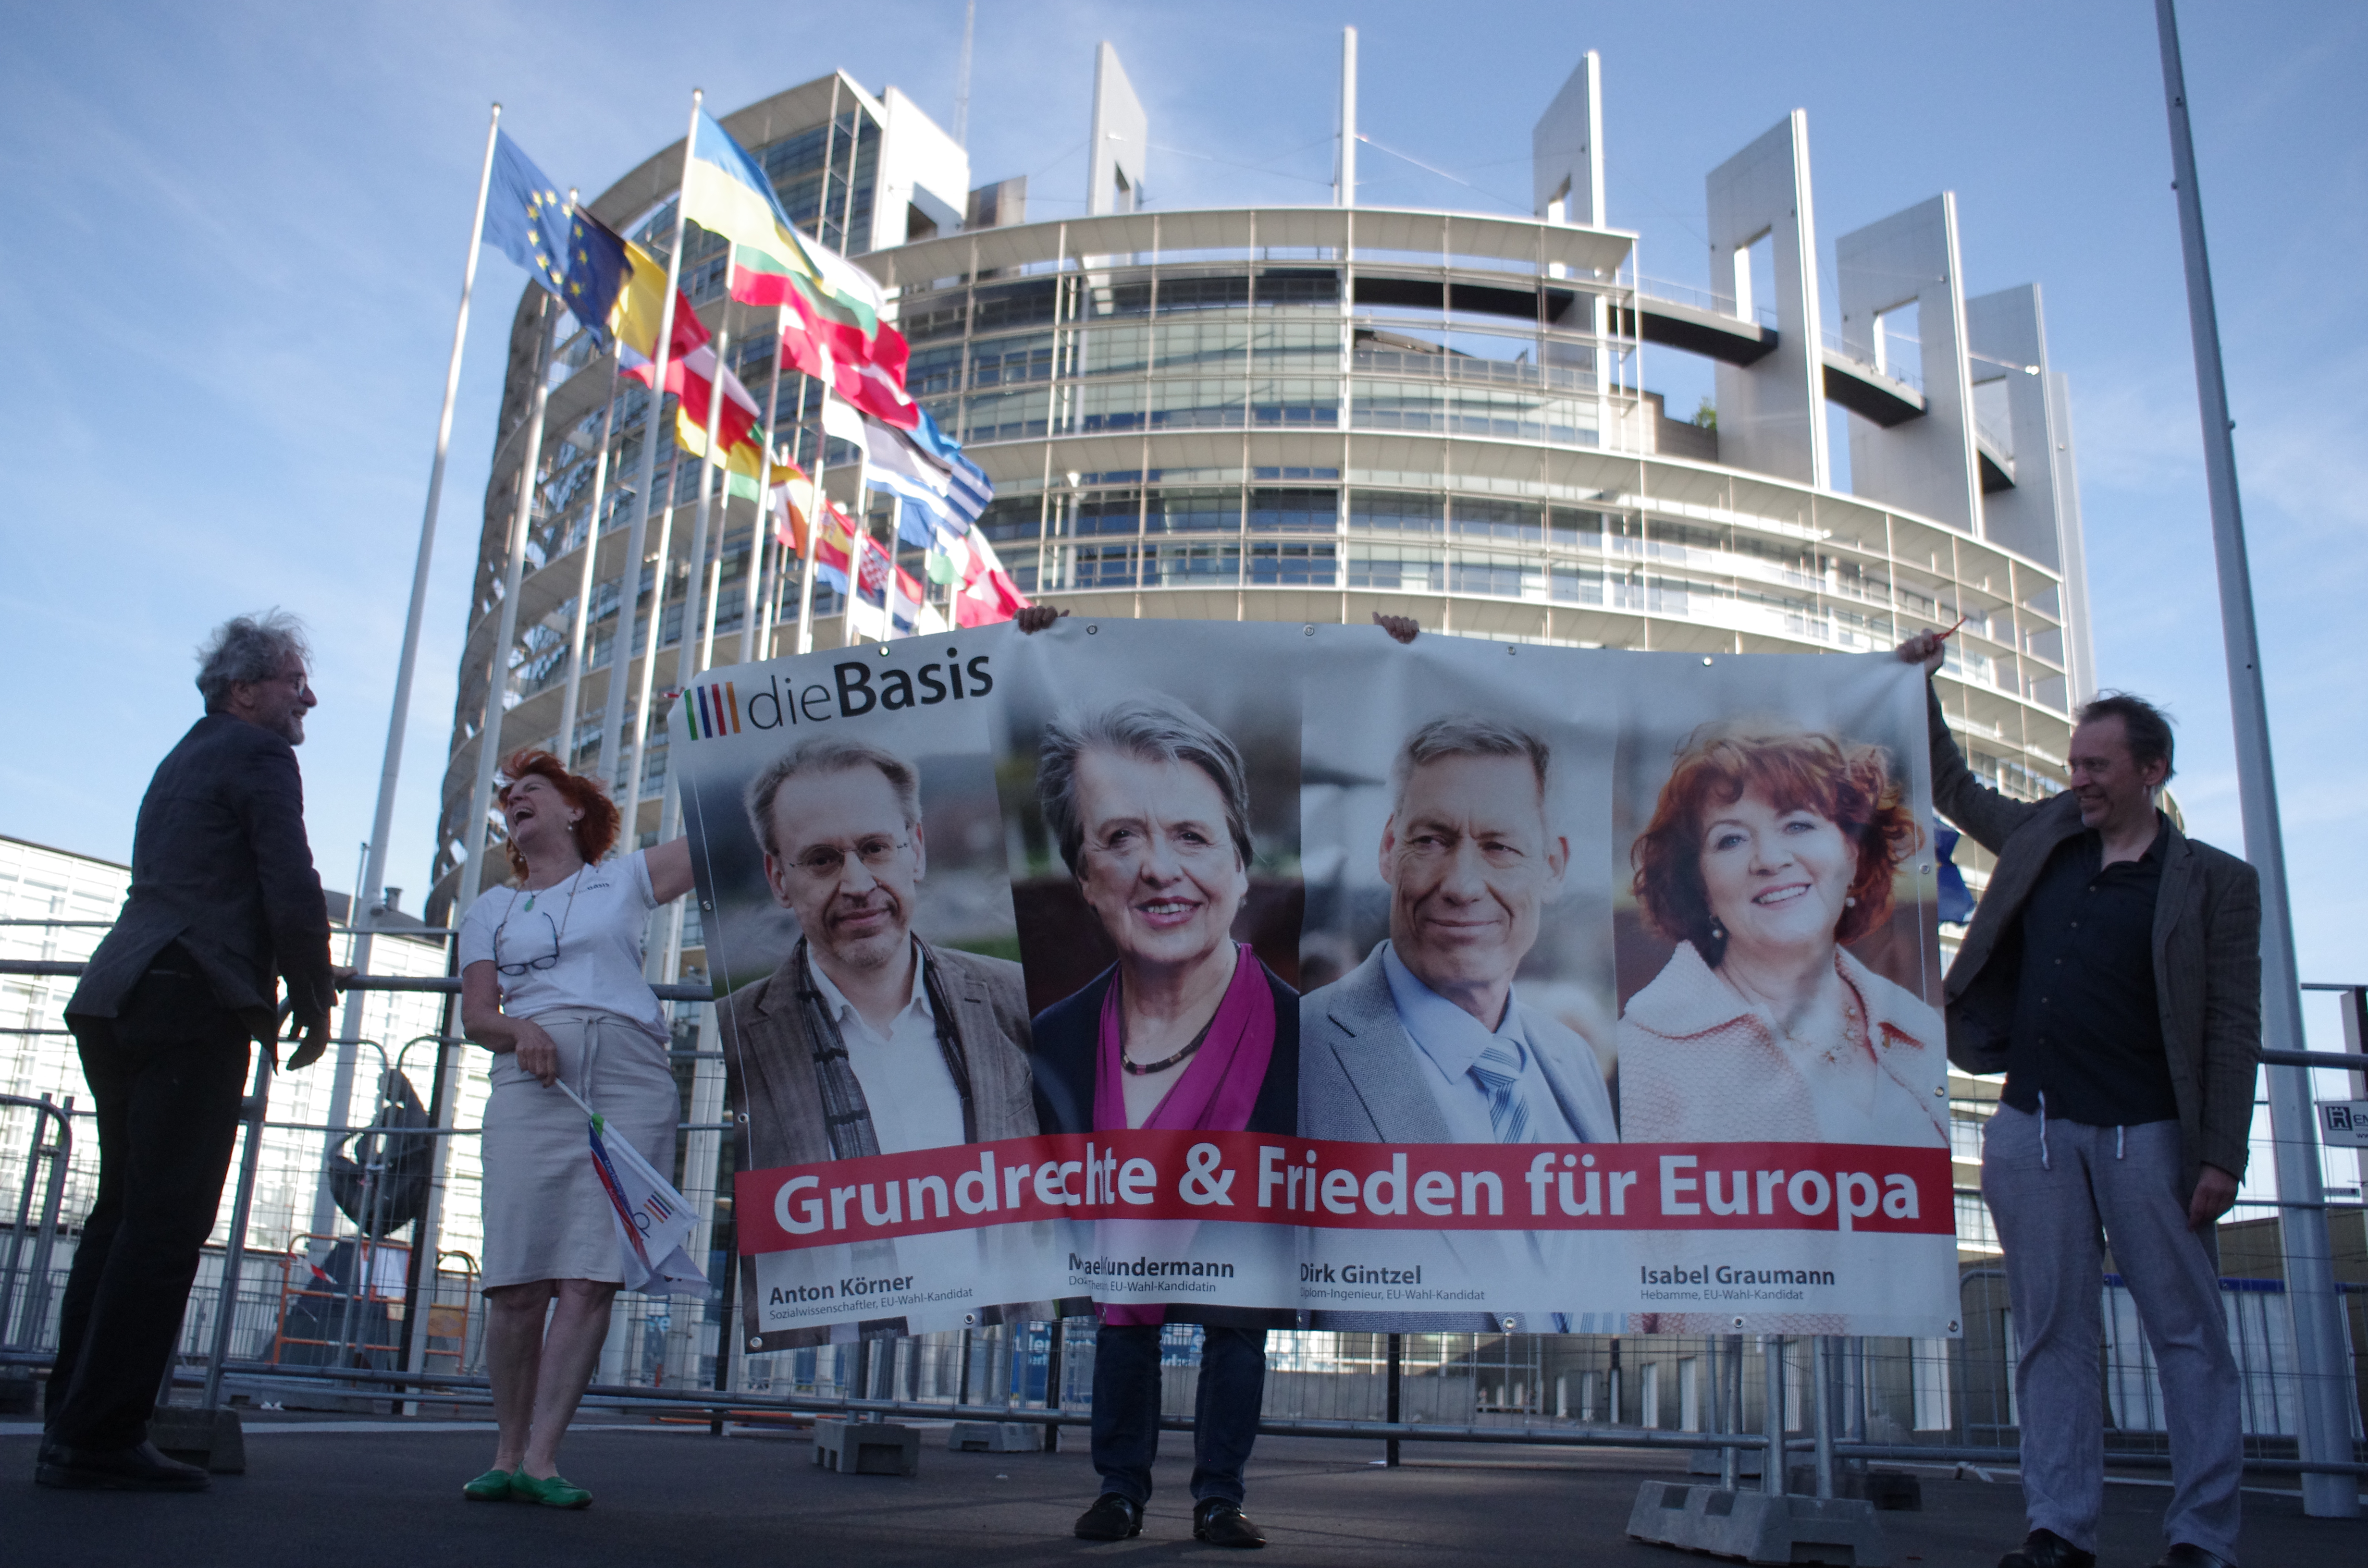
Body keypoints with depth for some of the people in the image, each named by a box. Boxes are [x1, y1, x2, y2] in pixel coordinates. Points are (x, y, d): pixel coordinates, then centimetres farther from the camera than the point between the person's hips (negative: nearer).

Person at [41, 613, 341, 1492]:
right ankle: (102, 1439, -7)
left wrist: (297, 979, 22)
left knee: (123, 1213, 12)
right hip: (193, 1006, -9)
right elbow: (294, 892, -12)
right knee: (166, 1222, -8)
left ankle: (72, 1429, 13)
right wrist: (313, 1005, 0)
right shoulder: (259, 754, -2)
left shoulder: (185, 760, 26)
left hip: (118, 999, 9)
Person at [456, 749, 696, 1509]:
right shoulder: (491, 909, 23)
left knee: (589, 1279, -10)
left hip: (630, 1084, -1)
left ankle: (542, 1459, -8)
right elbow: (475, 1015, 12)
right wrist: (519, 1030, -9)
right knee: (517, 1281, -5)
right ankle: (507, 1455, 7)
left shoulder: (624, 880, 19)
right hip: (530, 1084, 2)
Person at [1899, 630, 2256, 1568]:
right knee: (2052, 1335, 4)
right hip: (2033, 1128, 4)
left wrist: (2222, 1156, -10)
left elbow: (2233, 1031, -3)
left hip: (2149, 1135, -3)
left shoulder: (2214, 883, 1)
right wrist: (1919, 686, 21)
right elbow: (1953, 788, 28)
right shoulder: (2043, 836, 12)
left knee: (2188, 1337, 2)